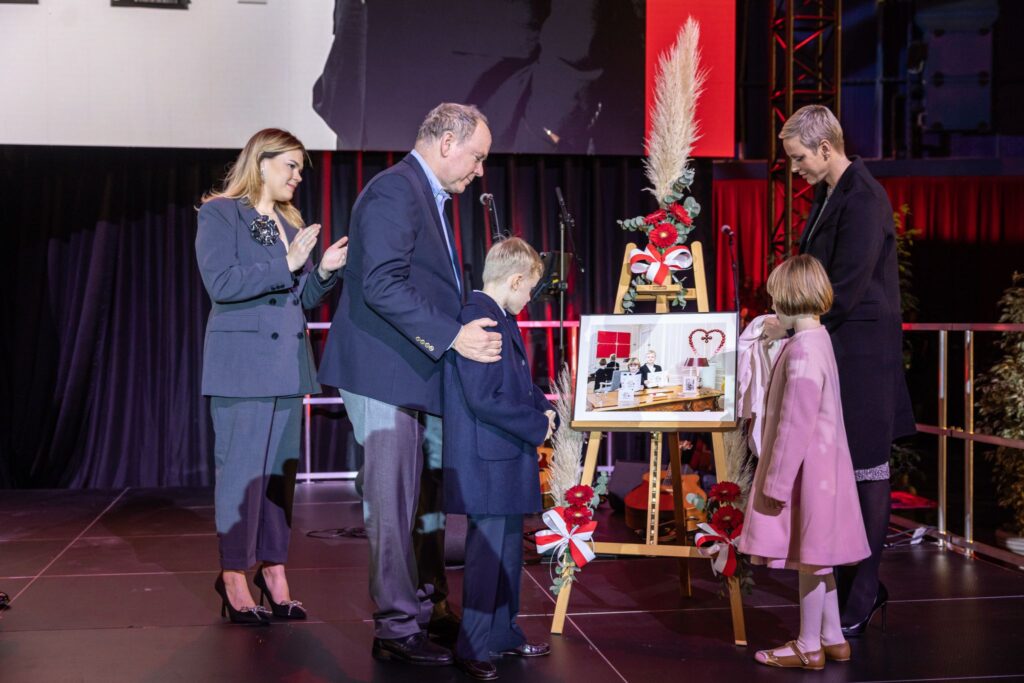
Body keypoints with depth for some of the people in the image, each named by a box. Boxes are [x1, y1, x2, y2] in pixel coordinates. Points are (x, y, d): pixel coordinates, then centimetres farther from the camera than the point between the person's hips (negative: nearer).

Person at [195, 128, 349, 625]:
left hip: (287, 361, 7)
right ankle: (234, 575, 4)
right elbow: (221, 283, -15)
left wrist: (325, 270, 2)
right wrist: (287, 264, -17)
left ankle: (273, 569, 14)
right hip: (242, 359, -7)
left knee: (281, 469, 7)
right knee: (242, 469, -5)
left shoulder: (290, 222, 18)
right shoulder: (220, 214, -2)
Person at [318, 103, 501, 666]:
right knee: (393, 503, -3)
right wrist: (452, 336, -27)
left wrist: (464, 330, 14)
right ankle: (396, 629, 7)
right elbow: (382, 286, -25)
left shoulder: (428, 196, 18)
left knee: (423, 498, 16)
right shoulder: (394, 191, -14)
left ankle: (427, 606, 28)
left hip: (416, 370, 10)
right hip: (385, 372, -10)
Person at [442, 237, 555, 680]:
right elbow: (484, 399, -25)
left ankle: (503, 635, 31)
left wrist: (545, 409, 5)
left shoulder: (505, 322, 12)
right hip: (487, 463, -10)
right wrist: (536, 426, -16)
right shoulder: (476, 322, -21)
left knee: (508, 549, 18)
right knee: (487, 553, -3)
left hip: (509, 460, 11)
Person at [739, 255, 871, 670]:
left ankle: (809, 647, 15)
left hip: (805, 469, -9)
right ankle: (832, 638, 28)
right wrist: (778, 476, 22)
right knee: (815, 556, 18)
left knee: (808, 557, 3)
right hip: (818, 463, 9)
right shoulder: (818, 340, 7)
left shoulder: (802, 351, -23)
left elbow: (795, 425, -22)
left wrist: (776, 483, -17)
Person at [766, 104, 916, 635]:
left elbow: (849, 286, -20)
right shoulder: (829, 196, 14)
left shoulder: (862, 198, -16)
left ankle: (860, 601, 7)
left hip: (861, 352, -9)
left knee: (867, 471, -1)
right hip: (834, 346, 9)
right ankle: (861, 585, 24)